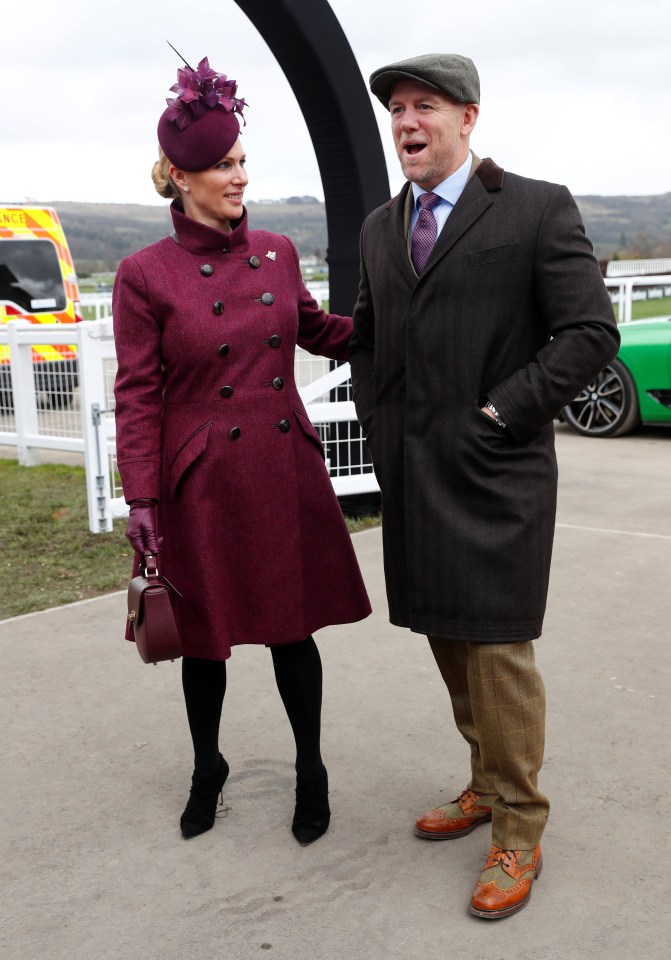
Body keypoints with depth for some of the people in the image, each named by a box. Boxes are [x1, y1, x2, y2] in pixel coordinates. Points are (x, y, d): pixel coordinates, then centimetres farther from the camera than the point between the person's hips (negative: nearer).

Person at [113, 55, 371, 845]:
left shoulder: (277, 254, 4)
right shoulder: (145, 275, -7)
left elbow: (317, 329, 21)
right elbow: (137, 396, -7)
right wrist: (141, 500, -12)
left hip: (285, 471, 3)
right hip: (202, 483, -3)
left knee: (294, 626, 10)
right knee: (206, 636, 12)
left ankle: (310, 772, 30)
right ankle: (206, 772, 36)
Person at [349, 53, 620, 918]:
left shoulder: (537, 209, -4)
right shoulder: (381, 227, 14)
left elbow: (591, 333, -9)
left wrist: (498, 413, -13)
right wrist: (381, 425, 10)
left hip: (493, 473, -6)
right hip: (410, 478, 6)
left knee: (496, 648, -3)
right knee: (448, 640, 13)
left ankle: (518, 830, 12)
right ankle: (488, 785, 30)